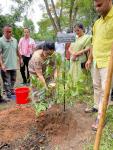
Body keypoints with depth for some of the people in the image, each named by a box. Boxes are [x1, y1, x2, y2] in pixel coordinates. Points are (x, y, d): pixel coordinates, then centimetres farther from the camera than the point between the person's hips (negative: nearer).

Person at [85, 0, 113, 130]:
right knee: (96, 86, 18)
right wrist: (90, 59, 20)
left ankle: (100, 117, 8)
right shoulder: (97, 23, 10)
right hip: (96, 62, 8)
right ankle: (97, 106, 36)